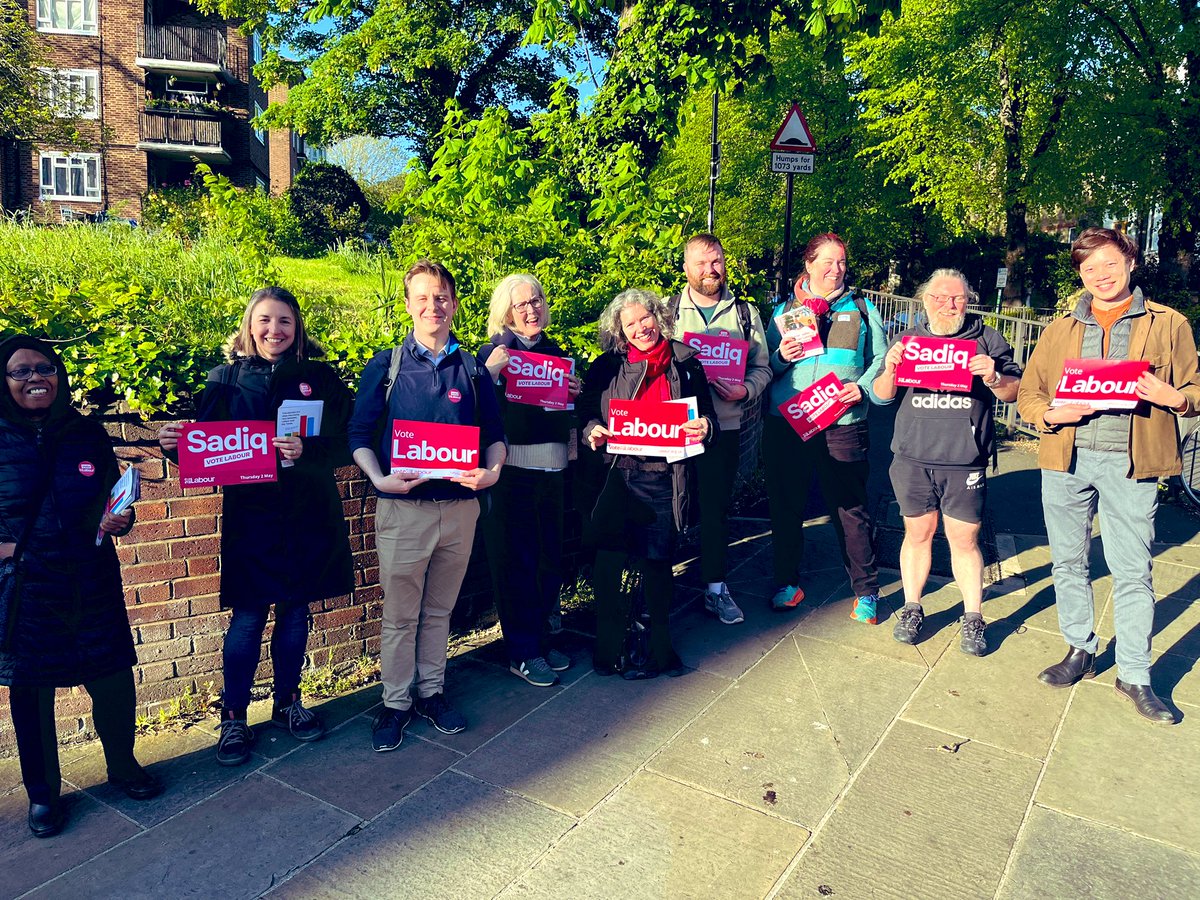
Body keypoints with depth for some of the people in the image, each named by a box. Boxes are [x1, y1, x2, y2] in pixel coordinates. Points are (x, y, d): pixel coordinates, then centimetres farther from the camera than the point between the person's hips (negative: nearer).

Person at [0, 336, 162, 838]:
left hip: (91, 583, 2)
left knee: (113, 679, 6)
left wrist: (118, 521, -8)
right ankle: (42, 792, 30)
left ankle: (122, 765, 32)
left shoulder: (88, 434, 2)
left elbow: (113, 499, 11)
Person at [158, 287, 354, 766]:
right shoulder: (226, 378, 2)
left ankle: (288, 701, 32)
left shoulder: (320, 378, 1)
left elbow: (345, 444, -6)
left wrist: (307, 451, -24)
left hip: (308, 515, 1)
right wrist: (176, 441, -21)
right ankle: (233, 717, 20)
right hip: (249, 514, -1)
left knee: (295, 611, 13)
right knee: (247, 618, 2)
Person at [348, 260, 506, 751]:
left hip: (459, 506, 2)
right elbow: (359, 433, -1)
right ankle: (395, 702, 24)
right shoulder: (386, 365, 1)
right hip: (402, 507, -2)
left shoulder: (472, 368, 7)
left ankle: (431, 692, 31)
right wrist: (379, 479, -18)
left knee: (439, 608, 16)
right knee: (399, 613, 7)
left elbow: (495, 433, 9)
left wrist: (491, 471, -11)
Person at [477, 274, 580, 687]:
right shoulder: (493, 352, -4)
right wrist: (491, 370, -27)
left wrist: (574, 396, -2)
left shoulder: (556, 353, 12)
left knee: (550, 559, 13)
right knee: (515, 561, 2)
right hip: (511, 470, -5)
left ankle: (541, 639, 29)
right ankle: (522, 653, 14)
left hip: (551, 469, 6)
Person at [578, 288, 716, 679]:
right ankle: (607, 648, 17)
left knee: (657, 563, 7)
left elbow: (707, 417, 12)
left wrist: (704, 427, -11)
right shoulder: (606, 367, 8)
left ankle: (658, 651, 23)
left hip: (663, 479, 0)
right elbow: (586, 414, 10)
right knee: (607, 565, -1)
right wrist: (593, 431, -12)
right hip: (616, 476, 0)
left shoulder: (686, 364, 9)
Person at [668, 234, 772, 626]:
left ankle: (715, 588, 19)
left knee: (716, 508, 7)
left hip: (723, 427, 1)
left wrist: (745, 390, -12)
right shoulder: (667, 311, 5)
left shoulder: (745, 313, 8)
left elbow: (762, 368, 8)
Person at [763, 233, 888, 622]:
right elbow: (764, 366, 10)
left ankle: (866, 591, 16)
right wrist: (781, 357, -10)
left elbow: (880, 361, 8)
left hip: (843, 425, -1)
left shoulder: (862, 310, 12)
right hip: (786, 423, 1)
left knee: (851, 509, 2)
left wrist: (863, 388, -10)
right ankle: (787, 583, 24)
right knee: (786, 506, 8)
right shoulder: (785, 309, 13)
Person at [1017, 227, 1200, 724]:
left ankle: (1134, 675, 12)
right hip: (1065, 459, 3)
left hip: (1129, 463, -2)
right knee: (1067, 562, 10)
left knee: (1132, 571, 0)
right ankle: (1080, 650, 27)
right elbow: (1027, 394, 12)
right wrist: (1051, 414, -9)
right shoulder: (1059, 330, 14)